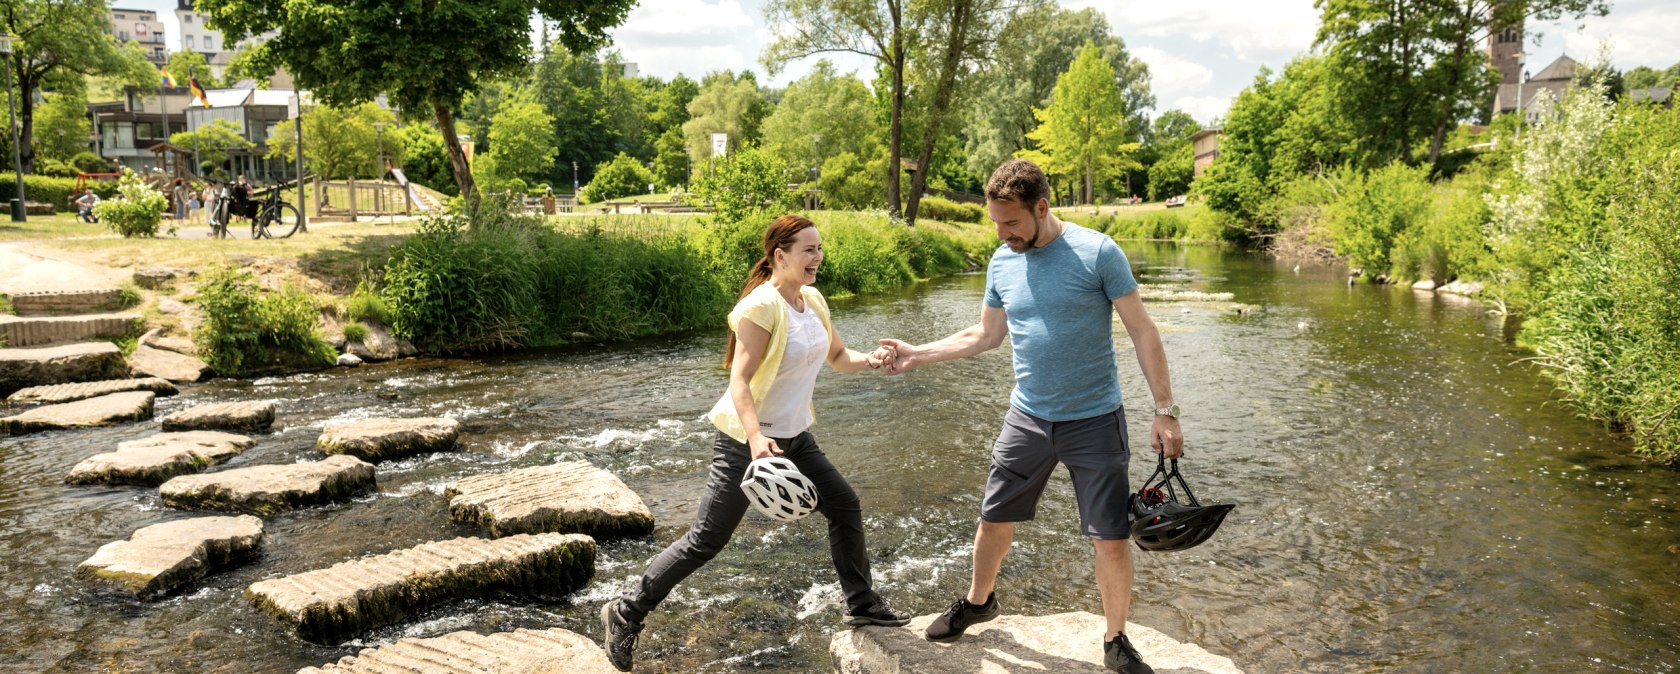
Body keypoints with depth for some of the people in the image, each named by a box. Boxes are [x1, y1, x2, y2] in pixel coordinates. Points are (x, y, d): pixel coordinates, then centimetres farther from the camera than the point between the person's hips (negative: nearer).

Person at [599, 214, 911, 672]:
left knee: (845, 507, 10)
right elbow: (739, 381, -27)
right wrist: (756, 438, -41)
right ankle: (627, 612, 11)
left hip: (794, 437, 8)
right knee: (707, 540, -4)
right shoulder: (761, 306, -21)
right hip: (747, 440, -8)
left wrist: (868, 361, -7)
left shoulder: (813, 300, 3)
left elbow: (837, 356, 14)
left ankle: (861, 604, 28)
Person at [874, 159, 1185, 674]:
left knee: (1111, 540, -1)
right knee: (993, 519, 14)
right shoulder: (1002, 262, 0)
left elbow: (1142, 332, -10)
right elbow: (985, 335, 14)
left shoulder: (1098, 253, -14)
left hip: (1094, 420, -4)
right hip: (1027, 418, 4)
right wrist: (916, 355, 7)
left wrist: (1165, 410, -12)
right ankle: (978, 602, 41)